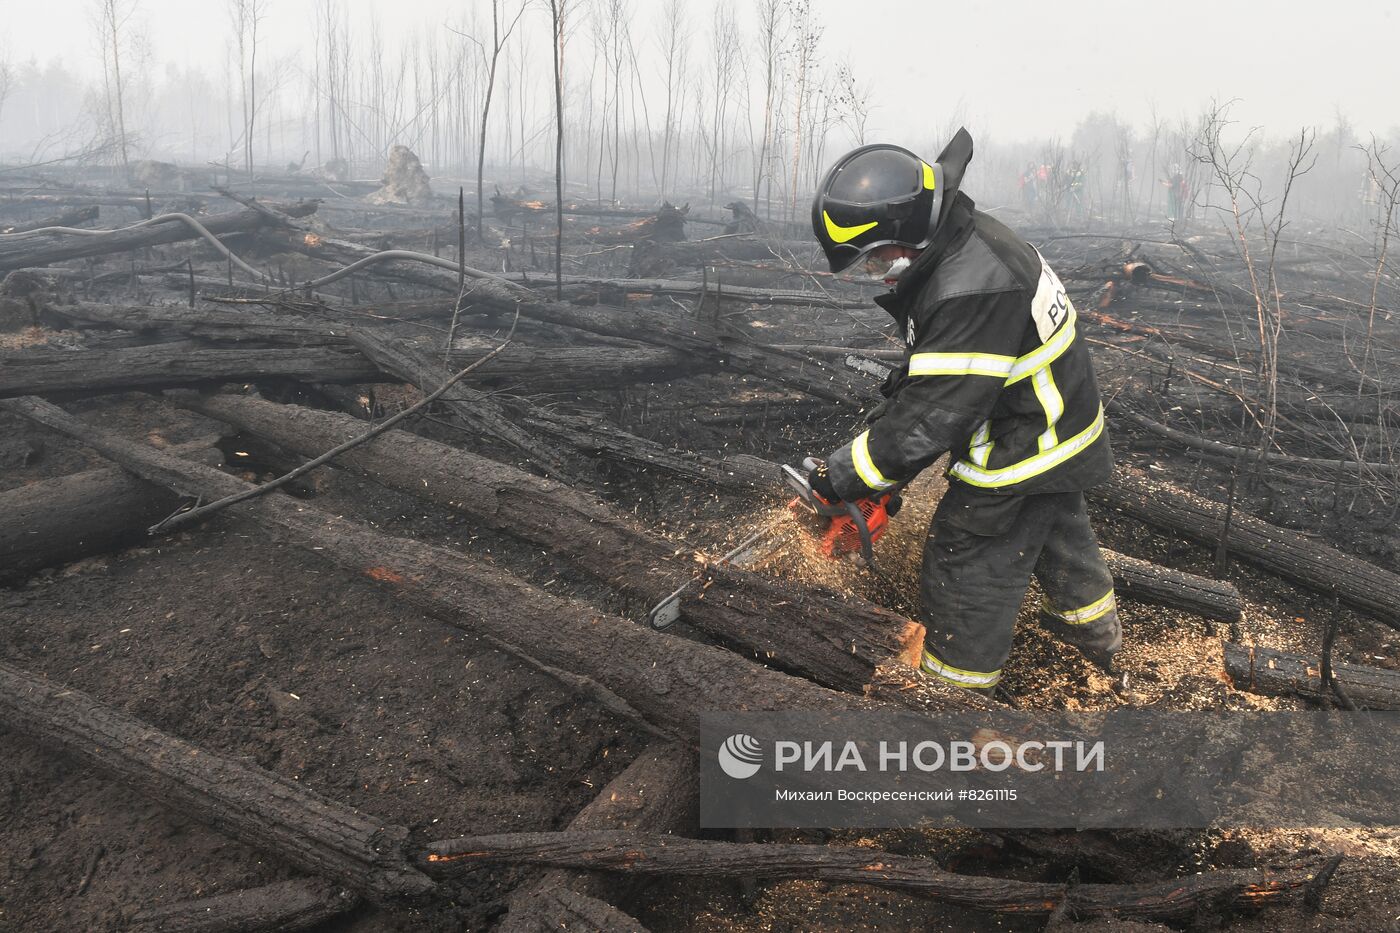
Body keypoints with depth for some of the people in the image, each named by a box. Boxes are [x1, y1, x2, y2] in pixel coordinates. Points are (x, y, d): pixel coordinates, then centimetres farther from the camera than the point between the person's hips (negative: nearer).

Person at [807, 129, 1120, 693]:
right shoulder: (966, 240, -3)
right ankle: (1093, 628, 56)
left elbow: (935, 416, -33)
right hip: (1060, 425, 10)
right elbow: (936, 364, 10)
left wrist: (847, 473, -25)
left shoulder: (971, 291, -35)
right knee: (1056, 527, 31)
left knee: (970, 562, 4)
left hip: (1022, 448, -10)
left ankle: (956, 682, 24)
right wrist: (891, 402, 4)